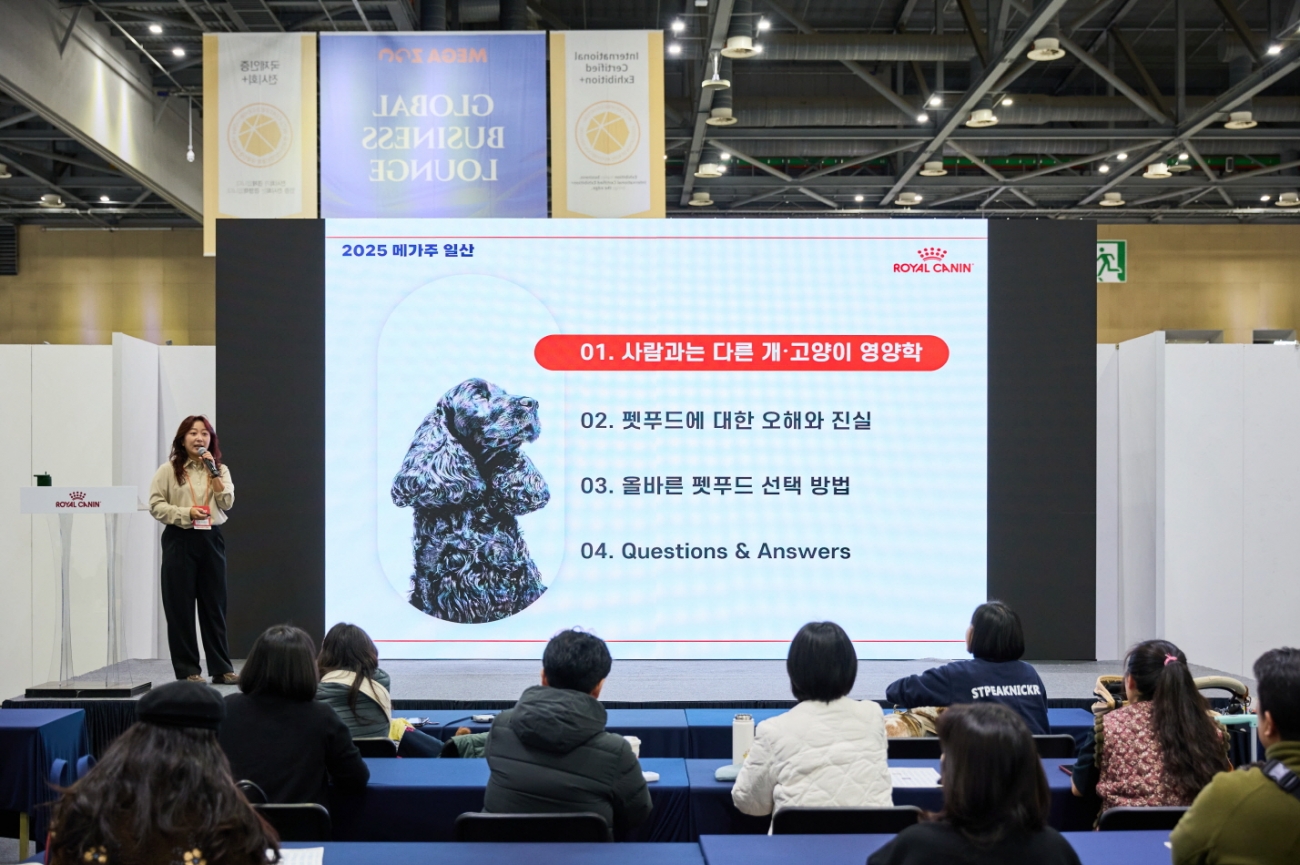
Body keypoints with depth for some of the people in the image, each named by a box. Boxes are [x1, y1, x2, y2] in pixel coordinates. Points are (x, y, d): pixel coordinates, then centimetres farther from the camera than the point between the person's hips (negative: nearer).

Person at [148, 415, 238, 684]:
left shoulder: (220, 469, 10)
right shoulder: (169, 470, 1)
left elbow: (227, 503, -3)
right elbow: (156, 505, -5)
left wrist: (213, 471, -10)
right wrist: (186, 513, -16)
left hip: (211, 540, 3)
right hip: (179, 541, -3)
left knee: (214, 605, 5)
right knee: (181, 607, 1)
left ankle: (221, 668, 10)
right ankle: (187, 670, 8)